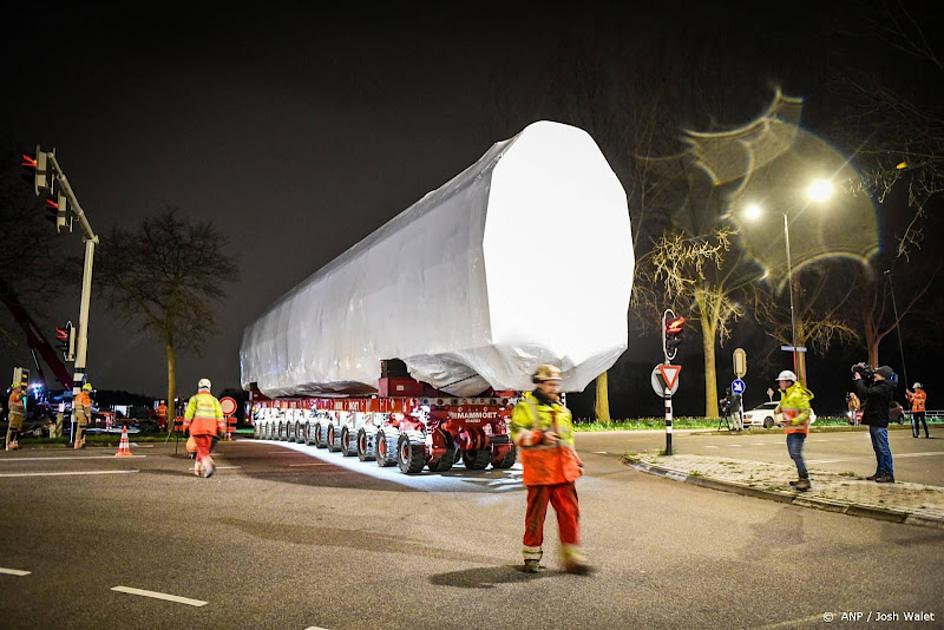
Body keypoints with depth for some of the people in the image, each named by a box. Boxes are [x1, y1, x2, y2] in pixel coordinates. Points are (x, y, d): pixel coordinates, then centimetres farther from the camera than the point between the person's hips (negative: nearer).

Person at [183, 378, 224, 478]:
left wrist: (185, 425, 10)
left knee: (202, 450, -5)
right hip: (210, 428, 3)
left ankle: (209, 465, -27)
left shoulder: (194, 399, 7)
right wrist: (221, 428, 2)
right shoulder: (214, 400, 13)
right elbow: (219, 414, 3)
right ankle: (198, 468, 18)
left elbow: (189, 413, 0)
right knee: (205, 449, 15)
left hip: (198, 427, -3)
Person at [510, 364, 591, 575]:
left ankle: (572, 558, 11)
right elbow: (517, 433, -14)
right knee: (536, 515, 4)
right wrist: (540, 437, -26)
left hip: (563, 471, 6)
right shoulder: (525, 406, -4)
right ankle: (531, 557, 18)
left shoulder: (561, 408, 18)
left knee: (570, 512, 2)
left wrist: (576, 461, 23)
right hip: (539, 470, -6)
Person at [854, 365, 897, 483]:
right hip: (873, 421, 10)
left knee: (883, 449, -7)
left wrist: (859, 380, -14)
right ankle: (880, 472, 21)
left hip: (879, 422, -10)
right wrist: (860, 379, 12)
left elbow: (867, 392, -27)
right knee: (878, 449, 14)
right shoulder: (876, 385, 13)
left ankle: (889, 475, -4)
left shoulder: (884, 387, -16)